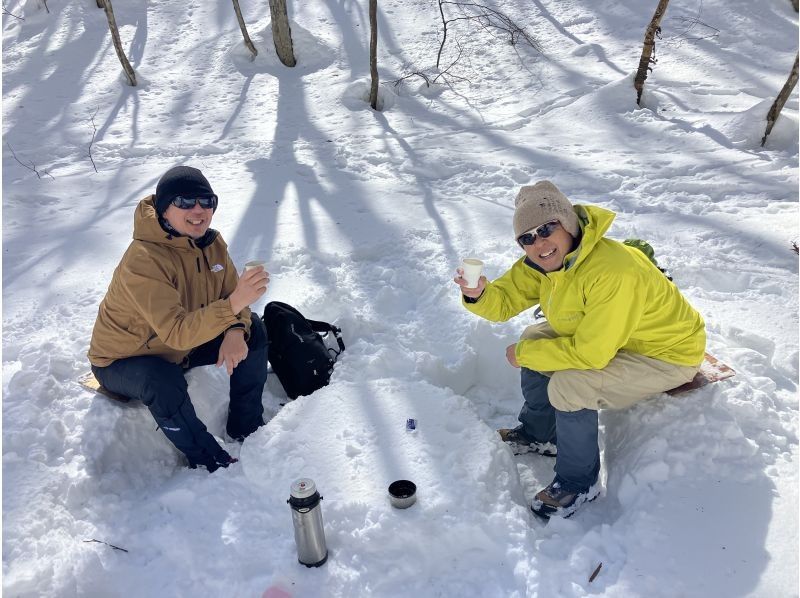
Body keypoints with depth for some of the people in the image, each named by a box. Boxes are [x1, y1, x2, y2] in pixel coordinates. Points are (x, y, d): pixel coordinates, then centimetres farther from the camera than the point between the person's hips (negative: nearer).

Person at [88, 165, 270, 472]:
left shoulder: (211, 242, -11)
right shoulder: (143, 261, -34)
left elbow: (230, 294, -7)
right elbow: (177, 332, -42)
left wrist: (235, 331, -29)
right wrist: (233, 304, -56)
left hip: (183, 345, 7)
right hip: (124, 359, -6)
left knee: (252, 329, -7)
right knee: (164, 383, -38)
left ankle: (246, 427, 6)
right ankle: (208, 460, -11)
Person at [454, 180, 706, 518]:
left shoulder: (614, 272, -37)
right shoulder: (544, 261, -9)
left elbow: (589, 353, -34)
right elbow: (506, 300, -7)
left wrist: (523, 354, -22)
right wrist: (478, 294, -31)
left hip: (668, 353, -9)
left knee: (567, 385, -26)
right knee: (535, 338, 4)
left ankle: (579, 483, -1)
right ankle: (538, 433, 23)